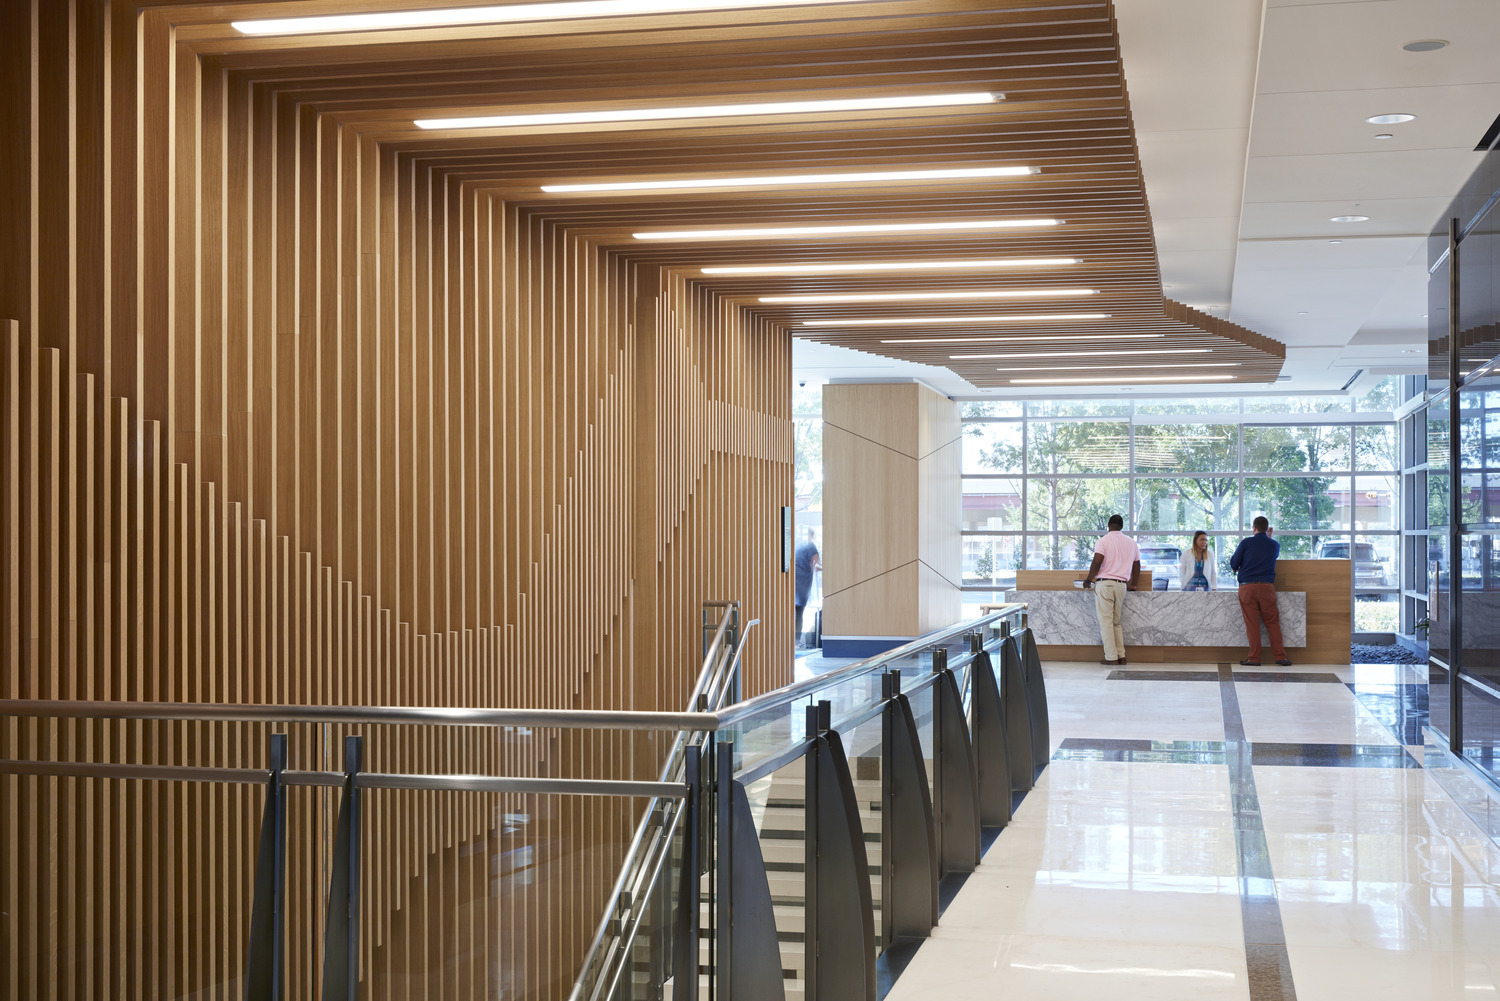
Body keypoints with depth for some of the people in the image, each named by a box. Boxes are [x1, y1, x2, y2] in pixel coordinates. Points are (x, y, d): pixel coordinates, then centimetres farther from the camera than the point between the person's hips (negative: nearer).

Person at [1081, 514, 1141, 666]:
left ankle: (1111, 657, -4)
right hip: (1121, 585, 5)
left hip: (1104, 583, -5)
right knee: (1116, 621, 14)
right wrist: (1133, 584, 31)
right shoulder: (1131, 542, 12)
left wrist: (1088, 580, -1)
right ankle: (1121, 656, 8)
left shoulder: (1103, 541, -5)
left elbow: (1097, 562, -14)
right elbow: (1136, 566, 19)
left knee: (1106, 621, -2)